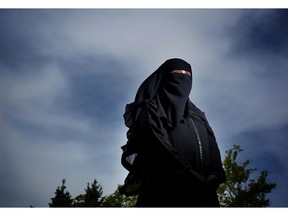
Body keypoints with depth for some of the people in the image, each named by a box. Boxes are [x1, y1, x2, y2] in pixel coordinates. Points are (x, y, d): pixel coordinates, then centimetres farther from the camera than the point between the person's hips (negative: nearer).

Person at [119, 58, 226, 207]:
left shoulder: (198, 115, 26)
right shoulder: (153, 109, 9)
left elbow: (212, 147, 12)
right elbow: (159, 146, -8)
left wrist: (215, 174, -10)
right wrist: (192, 177, -20)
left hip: (201, 192, 6)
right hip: (167, 188, -5)